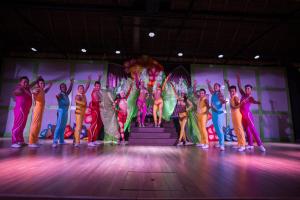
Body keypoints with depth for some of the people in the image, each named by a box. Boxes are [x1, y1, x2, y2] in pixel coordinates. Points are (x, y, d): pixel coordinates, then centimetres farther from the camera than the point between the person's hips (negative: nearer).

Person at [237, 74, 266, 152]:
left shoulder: (250, 97, -4)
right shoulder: (243, 95, 11)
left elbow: (253, 101, -27)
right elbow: (239, 87, 16)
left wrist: (257, 102, -49)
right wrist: (238, 79, 11)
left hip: (248, 114, -6)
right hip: (242, 115, 6)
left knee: (252, 129, -13)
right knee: (247, 130, 7)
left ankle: (260, 144, -13)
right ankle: (250, 144, 12)